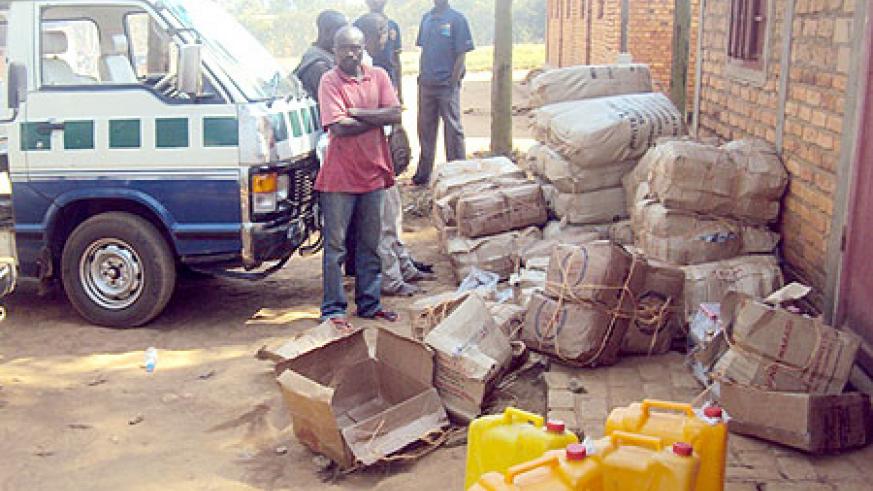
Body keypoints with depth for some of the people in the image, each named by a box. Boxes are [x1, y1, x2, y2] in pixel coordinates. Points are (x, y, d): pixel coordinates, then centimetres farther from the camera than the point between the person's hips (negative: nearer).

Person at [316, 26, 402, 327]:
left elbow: (395, 114, -7)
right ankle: (333, 309, 10)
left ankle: (369, 304, 25)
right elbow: (338, 127, -19)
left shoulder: (379, 77, 6)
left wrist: (355, 112, -13)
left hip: (372, 173, 5)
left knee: (370, 245, 14)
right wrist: (377, 118, -9)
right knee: (335, 245, 1)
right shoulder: (329, 81, -7)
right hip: (339, 176, -4)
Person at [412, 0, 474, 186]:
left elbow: (461, 54, -8)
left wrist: (453, 82, -13)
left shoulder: (456, 19, -6)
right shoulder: (426, 18, 10)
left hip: (447, 85, -6)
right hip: (426, 85, 6)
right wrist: (421, 76, 8)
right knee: (425, 129, 12)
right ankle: (423, 173, 23)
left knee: (453, 129, 1)